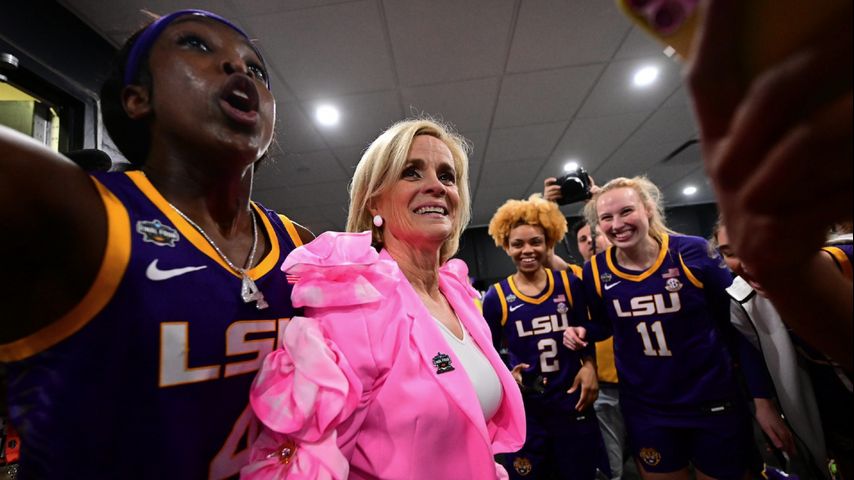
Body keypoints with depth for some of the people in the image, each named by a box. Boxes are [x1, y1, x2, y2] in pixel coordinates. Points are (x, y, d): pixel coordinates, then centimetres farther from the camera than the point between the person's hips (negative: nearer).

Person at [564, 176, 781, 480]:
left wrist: (761, 399, -6)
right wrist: (582, 333, -13)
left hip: (714, 403, -1)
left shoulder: (692, 253, -15)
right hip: (645, 411, 2)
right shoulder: (596, 270, -10)